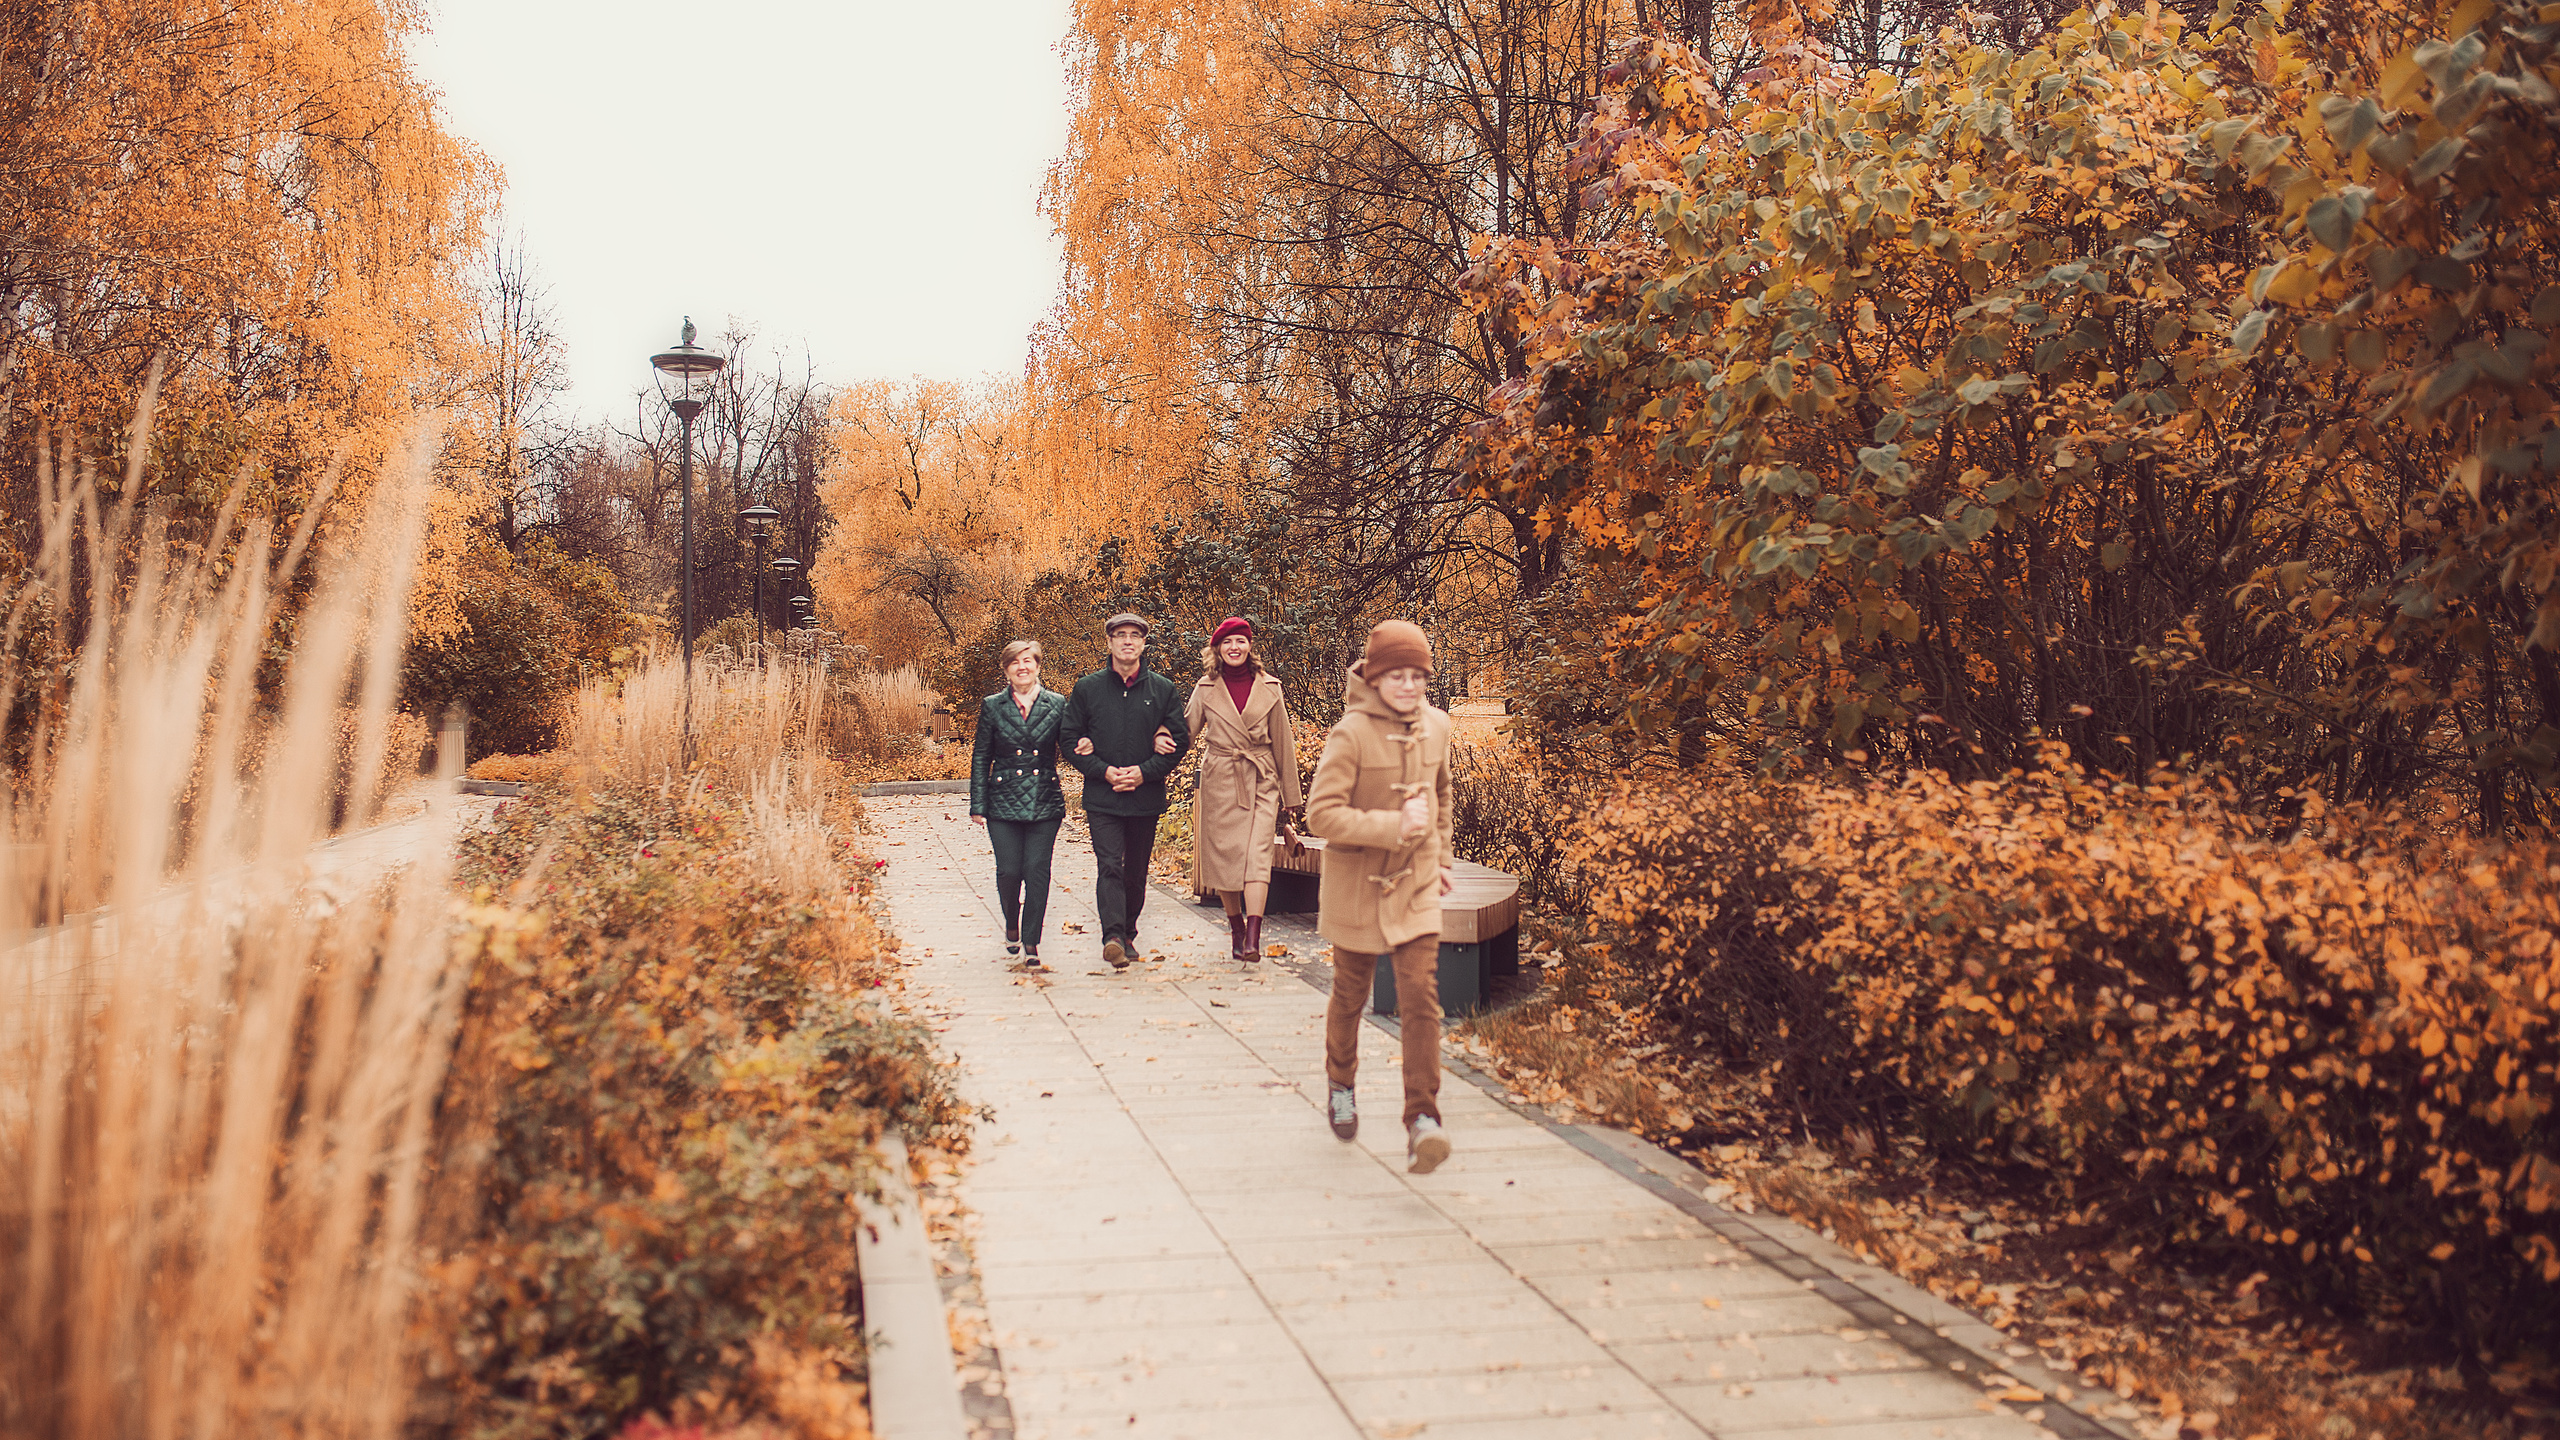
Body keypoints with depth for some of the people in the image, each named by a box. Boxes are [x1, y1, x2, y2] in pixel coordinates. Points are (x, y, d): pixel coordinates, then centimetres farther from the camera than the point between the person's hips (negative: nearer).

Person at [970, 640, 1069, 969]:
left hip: (1045, 804, 0)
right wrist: (978, 804, 3)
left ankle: (1031, 943, 5)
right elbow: (981, 758, 7)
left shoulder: (1057, 704, 4)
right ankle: (1012, 928, 25)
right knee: (1009, 872, -3)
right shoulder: (992, 706, 4)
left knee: (1037, 872, -4)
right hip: (1004, 803, 0)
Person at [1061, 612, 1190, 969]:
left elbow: (1180, 740, 4)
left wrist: (1145, 772, -9)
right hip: (1102, 797, -2)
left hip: (1146, 797, 2)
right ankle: (1113, 937, -24)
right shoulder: (1087, 689, 4)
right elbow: (1069, 738, 4)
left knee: (1136, 871, 11)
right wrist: (1103, 771, -9)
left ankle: (1128, 933, 26)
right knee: (1109, 866, -15)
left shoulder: (1164, 690, 5)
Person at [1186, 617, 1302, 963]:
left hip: (1262, 782, -1)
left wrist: (1290, 794, 10)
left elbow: (1282, 742, 9)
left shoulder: (1269, 687, 4)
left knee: (1258, 854, -14)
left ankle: (1253, 940, -23)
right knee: (1224, 855, 4)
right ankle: (1237, 931, 22)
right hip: (1220, 782, 1)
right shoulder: (1206, 688, 4)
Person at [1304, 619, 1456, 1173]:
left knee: (1421, 996, -10)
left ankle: (1423, 1120, -10)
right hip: (1358, 884, -3)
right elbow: (1322, 813, -22)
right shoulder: (1351, 734, -18)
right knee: (1351, 995, 15)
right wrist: (1392, 826, -27)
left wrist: (1441, 857, 23)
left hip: (1416, 884, 3)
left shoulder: (1436, 725, 1)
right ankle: (1341, 1086, 40)